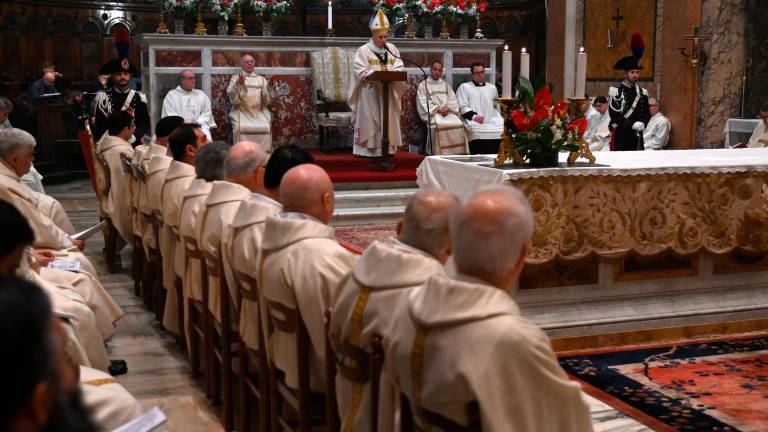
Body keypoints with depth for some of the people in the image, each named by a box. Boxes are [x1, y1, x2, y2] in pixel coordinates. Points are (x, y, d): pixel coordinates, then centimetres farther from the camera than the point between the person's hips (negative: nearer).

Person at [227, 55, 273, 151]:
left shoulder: (261, 79, 18)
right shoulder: (235, 78, 14)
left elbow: (267, 100, 9)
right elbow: (231, 95, -4)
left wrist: (269, 87, -10)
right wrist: (238, 84, -21)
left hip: (259, 111, 1)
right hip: (241, 111, -1)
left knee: (265, 127, -28)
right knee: (240, 128, -31)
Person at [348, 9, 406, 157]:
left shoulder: (392, 49, 12)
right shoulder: (363, 50, -2)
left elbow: (399, 67, 7)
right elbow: (360, 71, -10)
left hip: (388, 92, 4)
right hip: (370, 93, -4)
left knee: (387, 120, 4)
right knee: (370, 121, -4)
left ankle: (387, 148, 8)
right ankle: (369, 149, -2)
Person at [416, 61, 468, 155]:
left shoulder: (446, 85, 25)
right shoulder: (423, 85, 11)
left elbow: (453, 101, 15)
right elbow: (423, 103, -1)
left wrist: (448, 108, -7)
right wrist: (437, 109, -12)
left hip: (447, 112, 4)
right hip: (432, 113, -4)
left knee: (459, 124, -27)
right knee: (439, 125, -36)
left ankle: (458, 153, -24)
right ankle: (441, 154, -34)